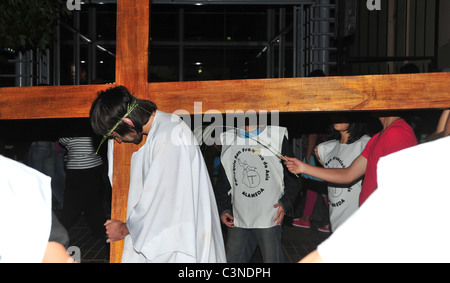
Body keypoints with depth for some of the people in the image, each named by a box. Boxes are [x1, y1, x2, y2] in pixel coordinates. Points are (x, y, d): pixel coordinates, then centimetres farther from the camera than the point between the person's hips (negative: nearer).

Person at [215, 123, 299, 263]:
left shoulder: (277, 137, 2)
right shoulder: (228, 140, 10)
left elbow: (292, 177, 3)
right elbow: (222, 181, 17)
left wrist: (285, 203, -10)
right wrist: (223, 209, 7)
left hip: (269, 218, -3)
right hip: (237, 220, 3)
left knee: (272, 259, 2)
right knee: (232, 259, 8)